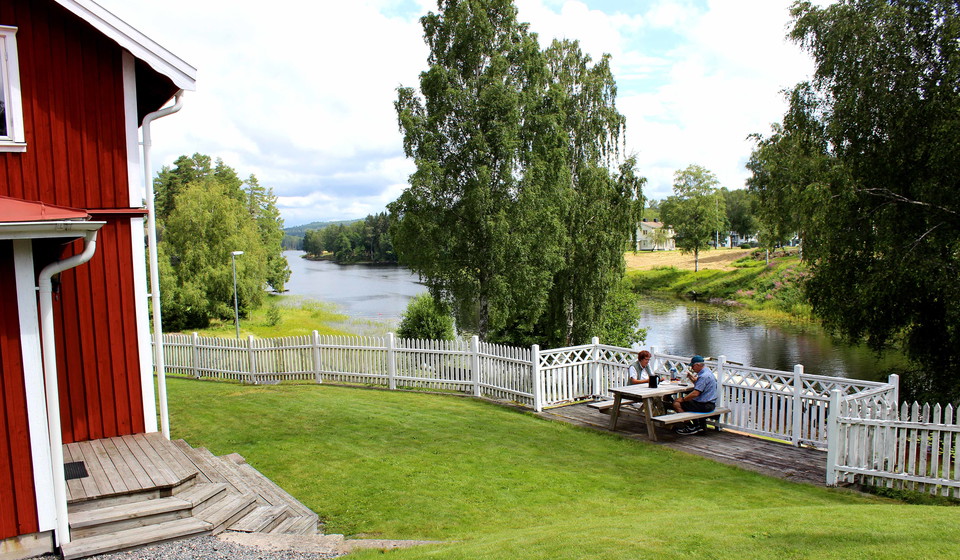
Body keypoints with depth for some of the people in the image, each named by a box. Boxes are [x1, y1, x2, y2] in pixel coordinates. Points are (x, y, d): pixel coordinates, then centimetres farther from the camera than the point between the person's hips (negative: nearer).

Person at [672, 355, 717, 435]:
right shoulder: (708, 372, 11)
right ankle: (700, 424, 22)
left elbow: (695, 393, -27)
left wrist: (683, 399, -16)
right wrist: (691, 377, 10)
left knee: (677, 404, -14)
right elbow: (698, 383, 27)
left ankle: (692, 427, -4)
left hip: (704, 405, -11)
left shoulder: (704, 376, -22)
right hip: (710, 403, 11)